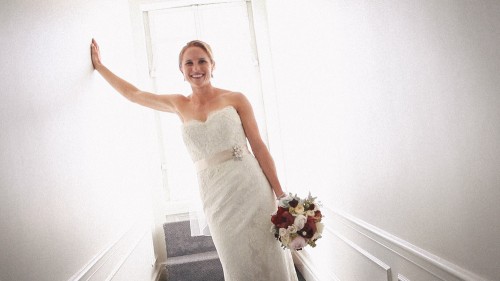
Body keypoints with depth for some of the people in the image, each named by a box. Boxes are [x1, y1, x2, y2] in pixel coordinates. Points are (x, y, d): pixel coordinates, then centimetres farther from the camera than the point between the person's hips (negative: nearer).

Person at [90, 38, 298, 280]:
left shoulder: (235, 99, 2)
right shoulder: (180, 105, 11)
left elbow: (259, 147, -1)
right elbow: (132, 93, 21)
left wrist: (281, 195, -5)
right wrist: (99, 65, 28)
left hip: (250, 188, -2)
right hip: (216, 196, 2)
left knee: (269, 261, 2)